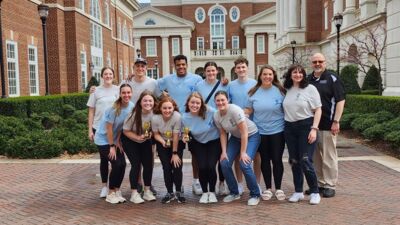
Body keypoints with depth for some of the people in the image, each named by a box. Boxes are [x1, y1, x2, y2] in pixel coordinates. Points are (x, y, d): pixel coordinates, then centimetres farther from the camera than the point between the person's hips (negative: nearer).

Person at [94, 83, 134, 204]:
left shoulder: (131, 106, -8)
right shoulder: (114, 108, -25)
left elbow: (124, 125, 2)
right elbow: (109, 128, -19)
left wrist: (118, 141, 1)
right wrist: (111, 146, -16)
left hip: (115, 139, 6)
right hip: (103, 140, -6)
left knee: (122, 164, -4)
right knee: (117, 164, -13)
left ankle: (117, 192, 13)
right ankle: (111, 194, 3)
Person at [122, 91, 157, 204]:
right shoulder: (134, 114, -28)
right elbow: (126, 131, -17)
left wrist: (151, 134, -21)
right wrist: (138, 137, -29)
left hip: (146, 141, 4)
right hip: (130, 141, -3)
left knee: (148, 164, -1)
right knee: (136, 165, -10)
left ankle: (147, 191, 16)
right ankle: (134, 193, 2)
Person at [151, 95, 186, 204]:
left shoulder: (177, 117, -30)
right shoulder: (155, 118, -24)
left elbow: (176, 136, -23)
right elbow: (156, 134, -9)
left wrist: (175, 153, -16)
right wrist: (162, 141, -30)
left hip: (177, 143, -1)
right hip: (162, 143, 1)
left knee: (177, 166, -9)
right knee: (166, 167, -5)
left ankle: (178, 192, 11)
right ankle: (170, 193, 12)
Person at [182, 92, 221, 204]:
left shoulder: (210, 112, -26)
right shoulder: (185, 117, -16)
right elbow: (186, 133, 1)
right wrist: (185, 137, -21)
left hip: (214, 142, -2)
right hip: (199, 143, 2)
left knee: (211, 166, -15)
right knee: (202, 167, -14)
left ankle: (212, 192, 11)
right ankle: (204, 192, 12)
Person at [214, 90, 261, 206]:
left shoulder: (235, 110, -29)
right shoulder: (216, 116, -10)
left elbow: (244, 132, -26)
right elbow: (223, 134, 1)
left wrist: (243, 152, -23)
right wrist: (224, 152, -6)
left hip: (251, 135, -6)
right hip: (236, 137, 6)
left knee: (244, 165, -21)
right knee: (224, 163, -8)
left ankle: (255, 195, 0)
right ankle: (234, 193, 13)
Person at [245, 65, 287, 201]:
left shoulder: (279, 91, -4)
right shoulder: (254, 92, 3)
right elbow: (249, 110, 7)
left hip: (277, 131, -2)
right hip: (260, 132, 2)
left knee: (277, 160, 3)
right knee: (265, 160, 11)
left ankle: (278, 188, 17)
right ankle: (268, 188, 22)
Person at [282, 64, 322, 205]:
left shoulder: (310, 89, -1)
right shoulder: (286, 90, 9)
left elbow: (318, 110, -3)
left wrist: (314, 129, -12)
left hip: (306, 127, -4)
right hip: (289, 128, 4)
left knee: (305, 161, -9)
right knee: (294, 161, 8)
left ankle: (314, 192, 7)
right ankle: (298, 192, 20)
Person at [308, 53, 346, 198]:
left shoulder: (332, 79, -2)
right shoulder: (307, 80, 12)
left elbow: (340, 100, -7)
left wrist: (336, 121, -14)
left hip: (327, 125, -5)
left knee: (329, 156, 0)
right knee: (315, 157, 11)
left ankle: (330, 186, 8)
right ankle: (319, 183, 21)